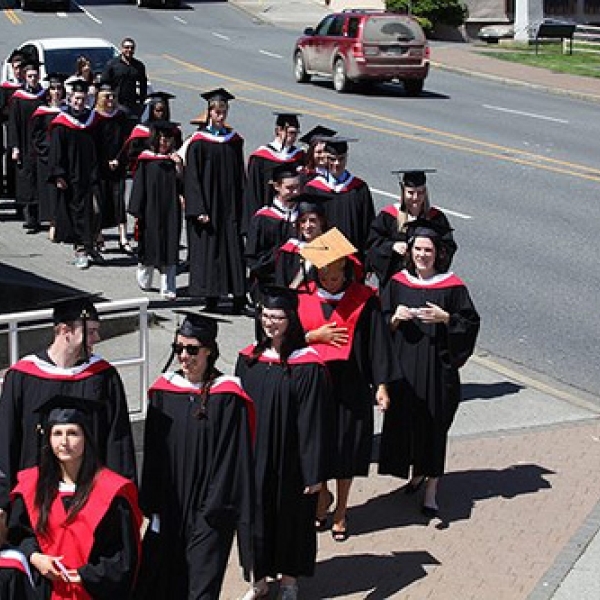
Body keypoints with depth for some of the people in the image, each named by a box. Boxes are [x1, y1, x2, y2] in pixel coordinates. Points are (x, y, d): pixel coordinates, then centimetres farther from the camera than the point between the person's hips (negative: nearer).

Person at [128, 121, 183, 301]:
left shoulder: (175, 159, 7)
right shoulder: (145, 159, -1)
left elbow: (182, 185, 1)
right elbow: (139, 185, -2)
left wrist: (178, 167, -14)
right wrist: (136, 211, -6)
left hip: (170, 210, 2)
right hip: (150, 210, -2)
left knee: (170, 249, -1)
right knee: (149, 244, 8)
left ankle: (168, 288, 2)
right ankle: (144, 279, 33)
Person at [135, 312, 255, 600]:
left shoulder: (228, 397, -11)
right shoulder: (164, 390, 2)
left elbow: (232, 459, -10)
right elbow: (153, 454, 7)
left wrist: (216, 510, -12)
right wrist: (153, 505, 4)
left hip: (207, 512, -4)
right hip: (169, 509, 5)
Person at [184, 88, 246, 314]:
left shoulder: (234, 139, 9)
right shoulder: (199, 141, -4)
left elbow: (240, 175, 13)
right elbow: (192, 177, -7)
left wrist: (241, 206, 7)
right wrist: (199, 210, -14)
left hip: (230, 208, 4)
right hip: (208, 206, -4)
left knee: (234, 249, 0)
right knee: (208, 251, -1)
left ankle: (239, 299, 1)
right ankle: (211, 300, 6)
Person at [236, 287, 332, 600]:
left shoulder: (308, 365, -15)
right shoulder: (249, 358, 0)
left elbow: (314, 421, -14)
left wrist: (314, 472, -14)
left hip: (289, 459, -4)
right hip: (253, 457, 4)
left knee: (290, 514, 10)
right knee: (257, 514, 13)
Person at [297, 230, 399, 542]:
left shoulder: (364, 299, -3)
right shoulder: (303, 297, 1)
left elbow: (377, 343, -3)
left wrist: (381, 385, -9)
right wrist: (315, 336, -13)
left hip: (350, 386, -1)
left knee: (346, 448, 8)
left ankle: (341, 511, 26)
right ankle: (322, 496, 32)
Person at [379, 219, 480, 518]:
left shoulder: (452, 286, -4)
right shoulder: (397, 283, 4)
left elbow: (471, 323, -3)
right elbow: (381, 324, 8)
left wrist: (445, 318, -18)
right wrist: (395, 318, -12)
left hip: (437, 368, -3)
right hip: (403, 367, 3)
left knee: (434, 425, 0)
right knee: (404, 421, 8)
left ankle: (431, 490, 8)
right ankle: (417, 472, 33)